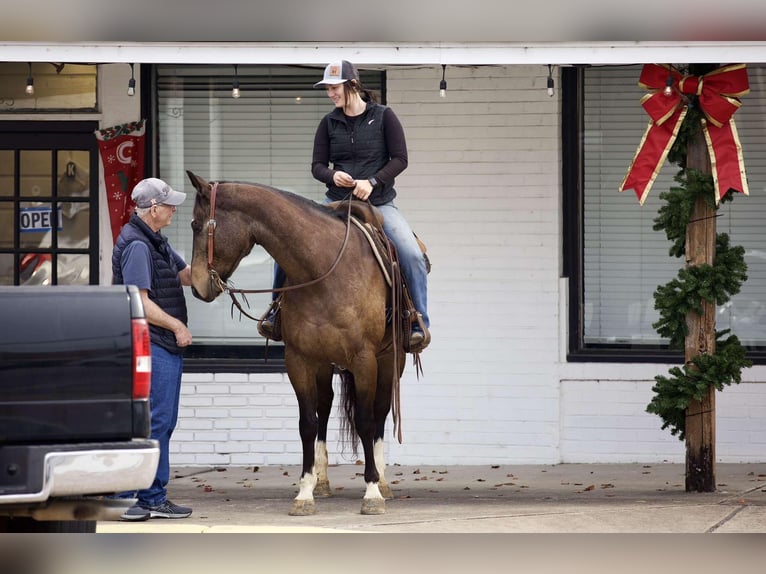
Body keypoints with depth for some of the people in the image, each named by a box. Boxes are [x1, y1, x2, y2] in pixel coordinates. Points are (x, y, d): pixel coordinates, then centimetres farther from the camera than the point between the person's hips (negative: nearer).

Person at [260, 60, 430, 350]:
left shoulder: (383, 116, -1)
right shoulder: (329, 123, 7)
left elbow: (400, 159, -4)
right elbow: (317, 165, 8)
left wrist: (372, 181, -18)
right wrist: (333, 176, -15)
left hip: (378, 202, -3)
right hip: (337, 201, 3)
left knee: (412, 255, -24)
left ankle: (420, 324, -11)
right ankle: (277, 313, 4)